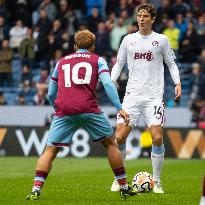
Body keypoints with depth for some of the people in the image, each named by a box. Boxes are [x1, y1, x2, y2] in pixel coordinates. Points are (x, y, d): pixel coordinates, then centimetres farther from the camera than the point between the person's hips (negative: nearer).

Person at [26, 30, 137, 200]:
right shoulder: (97, 60, 17)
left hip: (63, 110, 2)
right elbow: (107, 83, -1)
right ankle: (124, 187, 17)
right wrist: (119, 108, -6)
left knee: (50, 151, 7)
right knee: (110, 144, 16)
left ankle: (36, 190, -9)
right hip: (89, 109, -2)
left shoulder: (61, 62, 26)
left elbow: (51, 93, 26)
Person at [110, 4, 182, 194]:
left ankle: (156, 182, 2)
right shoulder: (128, 40, 9)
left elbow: (171, 64, 11)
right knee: (119, 137, -7)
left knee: (157, 138, -12)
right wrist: (111, 81, -1)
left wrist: (177, 83, -4)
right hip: (132, 94, 2)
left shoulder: (161, 40, 5)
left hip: (154, 96, -2)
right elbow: (119, 64, 15)